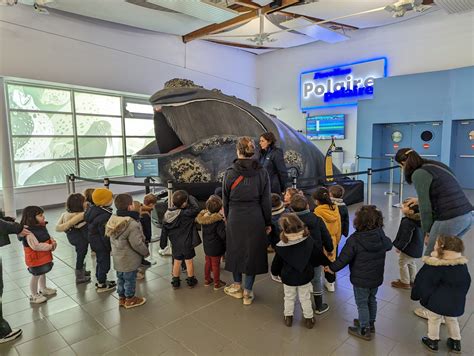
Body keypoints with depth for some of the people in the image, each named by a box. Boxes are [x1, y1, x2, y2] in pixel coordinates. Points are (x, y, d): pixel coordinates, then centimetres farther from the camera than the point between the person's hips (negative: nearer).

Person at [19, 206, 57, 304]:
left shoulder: (41, 227, 0)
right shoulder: (29, 232, -29)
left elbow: (48, 237, 10)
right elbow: (36, 246, -34)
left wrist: (53, 242, -11)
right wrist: (50, 246, -27)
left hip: (44, 257, 9)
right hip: (35, 259, -9)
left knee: (43, 273, 25)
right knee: (35, 276, 8)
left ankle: (43, 289, 45)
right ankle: (34, 296, 25)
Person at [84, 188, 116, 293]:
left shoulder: (92, 209, 0)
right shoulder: (104, 216, -30)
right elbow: (105, 234, -26)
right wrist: (110, 247, -15)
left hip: (94, 242, 10)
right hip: (102, 244, -10)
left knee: (100, 261, 24)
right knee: (104, 263, 7)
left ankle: (100, 281, 41)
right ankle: (102, 285, 21)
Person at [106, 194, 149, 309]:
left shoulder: (113, 220, -2)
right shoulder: (132, 224, -30)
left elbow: (112, 239, 9)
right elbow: (137, 244, -27)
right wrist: (146, 252, -9)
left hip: (117, 258, 8)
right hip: (129, 259, -8)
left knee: (120, 278, 22)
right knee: (130, 279, 11)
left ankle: (122, 297, 39)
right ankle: (130, 299, 29)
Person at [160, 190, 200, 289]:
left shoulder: (167, 214, -5)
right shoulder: (186, 214, -25)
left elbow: (164, 230, 1)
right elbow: (196, 208, -34)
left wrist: (163, 243, 10)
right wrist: (191, 198, -20)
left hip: (175, 244, 5)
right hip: (187, 243, -4)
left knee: (176, 262, 18)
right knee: (189, 262, 13)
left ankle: (175, 281, 29)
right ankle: (191, 280, 27)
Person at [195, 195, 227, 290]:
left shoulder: (203, 217, -8)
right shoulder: (218, 220, -27)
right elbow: (223, 234, -27)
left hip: (206, 246, 6)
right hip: (216, 248, -6)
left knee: (208, 262, 23)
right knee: (216, 264, 8)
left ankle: (207, 279, 38)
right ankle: (217, 283, 22)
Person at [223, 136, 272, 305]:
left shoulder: (230, 172, -9)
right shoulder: (261, 172, -7)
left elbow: (225, 200, -1)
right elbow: (266, 201, -3)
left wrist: (227, 217, 15)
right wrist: (268, 223, 7)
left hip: (235, 219, 0)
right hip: (255, 220, 0)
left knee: (235, 250, 19)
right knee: (253, 252, 13)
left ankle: (237, 287, 35)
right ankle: (248, 292, 24)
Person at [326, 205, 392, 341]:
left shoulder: (355, 240, -29)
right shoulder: (382, 237, -11)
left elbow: (343, 259, -22)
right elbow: (389, 245, 12)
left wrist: (332, 268, -4)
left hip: (361, 280, -6)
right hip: (377, 278, 6)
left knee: (362, 304, 14)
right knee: (372, 300, 26)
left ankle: (364, 330, 30)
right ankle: (371, 323, 46)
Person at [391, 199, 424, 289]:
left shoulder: (407, 222, -33)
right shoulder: (417, 219, -3)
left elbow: (405, 238, -28)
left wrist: (399, 247, -14)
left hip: (409, 249, -9)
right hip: (416, 247, 9)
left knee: (402, 263, 10)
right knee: (411, 263, 26)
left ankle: (405, 282, 24)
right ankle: (412, 280, 42)